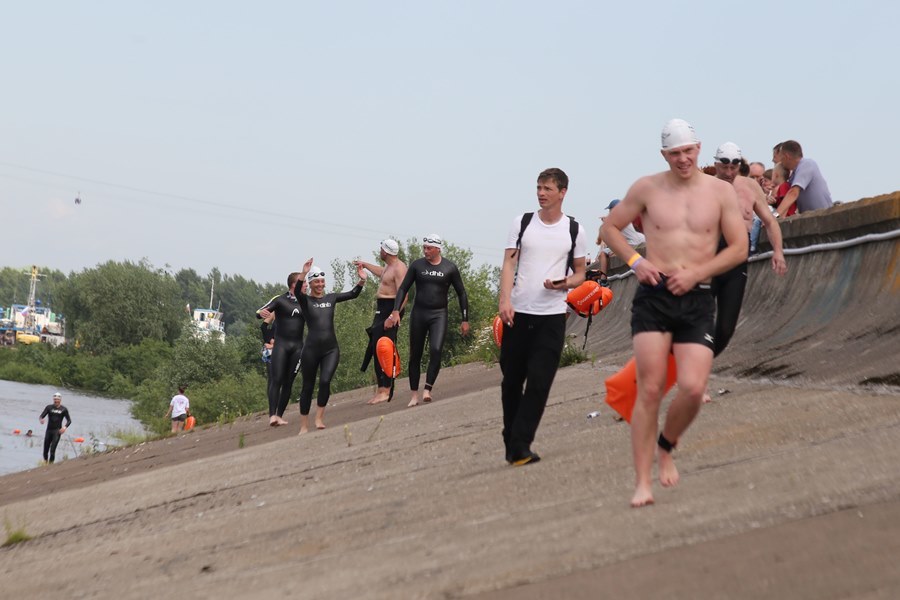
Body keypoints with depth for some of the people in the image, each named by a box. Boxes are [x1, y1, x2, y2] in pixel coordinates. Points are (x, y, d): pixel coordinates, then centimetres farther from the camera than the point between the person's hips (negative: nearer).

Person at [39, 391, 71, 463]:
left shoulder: (64, 409, 1)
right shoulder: (49, 407, 4)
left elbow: (69, 420, 4)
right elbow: (41, 416, -3)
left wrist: (65, 427, -15)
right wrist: (41, 420, -28)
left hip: (57, 431, -2)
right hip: (49, 430, 2)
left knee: (52, 449, -14)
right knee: (46, 449, 7)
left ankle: (51, 463, -11)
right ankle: (45, 461, 29)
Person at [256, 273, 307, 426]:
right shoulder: (280, 300, -2)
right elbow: (259, 313, -10)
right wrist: (261, 313, -33)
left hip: (297, 346, 4)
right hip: (281, 344, -4)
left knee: (288, 382, 3)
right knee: (276, 379, -15)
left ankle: (280, 415, 7)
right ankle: (272, 415, -21)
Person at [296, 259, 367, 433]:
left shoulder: (331, 298, 10)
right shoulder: (305, 300, -1)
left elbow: (352, 294, 3)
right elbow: (297, 292, -22)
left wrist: (362, 281, -14)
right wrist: (303, 274, -37)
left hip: (331, 349, 2)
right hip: (311, 349, -2)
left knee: (325, 381, -18)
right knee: (308, 387, 6)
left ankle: (319, 418, -2)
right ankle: (304, 426, 17)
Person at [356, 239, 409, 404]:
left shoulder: (399, 268, -16)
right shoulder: (389, 267, 16)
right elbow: (381, 273, 43)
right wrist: (365, 265, 56)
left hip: (391, 310, -11)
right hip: (382, 309, 11)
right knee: (376, 347, 11)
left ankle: (385, 391, -16)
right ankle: (381, 389, 15)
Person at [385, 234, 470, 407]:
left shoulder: (450, 268, 0)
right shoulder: (417, 265, 1)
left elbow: (461, 294, 7)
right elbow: (403, 289, 3)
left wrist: (465, 320, 4)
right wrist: (396, 311, -11)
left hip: (439, 315, -2)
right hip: (418, 313, 2)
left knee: (436, 351, -22)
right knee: (415, 355, 4)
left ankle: (428, 389, -18)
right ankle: (414, 395, 13)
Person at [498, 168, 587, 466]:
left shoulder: (573, 230, 6)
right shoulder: (522, 223, 6)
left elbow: (580, 273, 13)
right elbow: (509, 264, 1)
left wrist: (564, 283, -9)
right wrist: (505, 301, -13)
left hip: (552, 316, -1)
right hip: (518, 313, 1)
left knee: (539, 382, -10)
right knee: (512, 379, 6)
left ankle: (518, 446, -10)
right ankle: (513, 443, 20)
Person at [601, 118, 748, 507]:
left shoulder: (720, 191, 5)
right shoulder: (647, 188, 6)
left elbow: (739, 248, 4)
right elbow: (610, 227, 15)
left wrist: (695, 273, -8)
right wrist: (635, 261, -2)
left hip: (697, 300, 1)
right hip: (653, 297, -1)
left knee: (693, 388, -13)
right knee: (650, 389, -8)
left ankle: (666, 447, 19)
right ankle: (642, 482, -3)